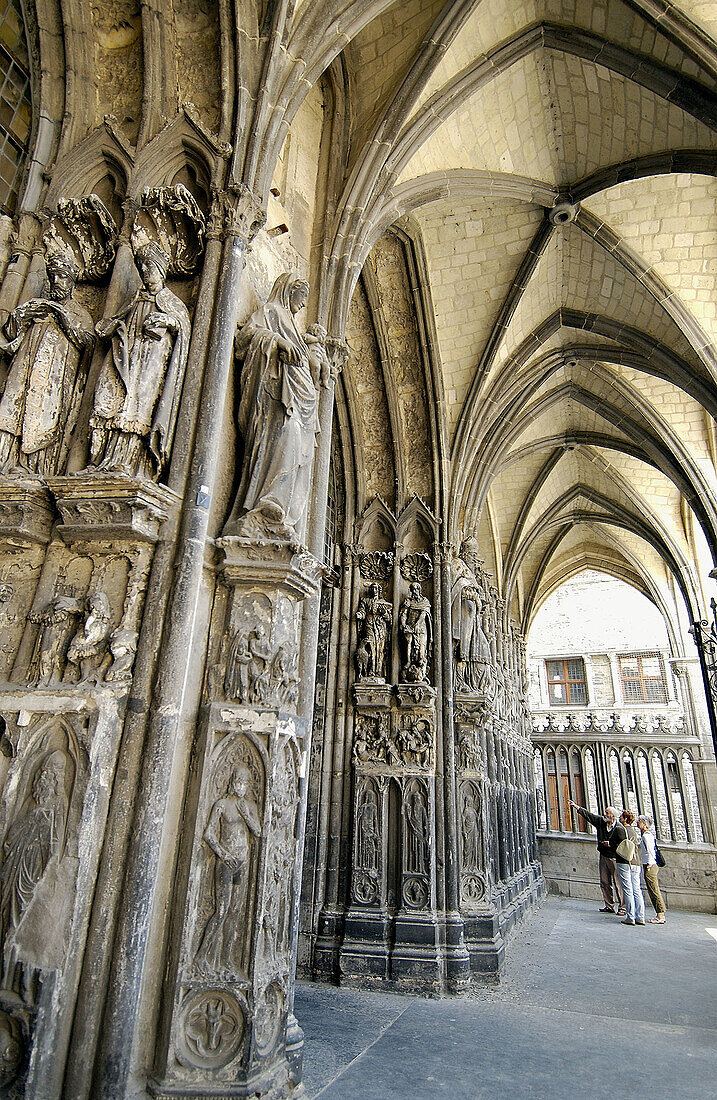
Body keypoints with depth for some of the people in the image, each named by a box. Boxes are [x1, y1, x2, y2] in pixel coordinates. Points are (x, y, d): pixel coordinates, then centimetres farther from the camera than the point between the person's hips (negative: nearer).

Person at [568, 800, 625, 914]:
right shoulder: (601, 821, 3)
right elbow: (588, 815, 5)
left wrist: (611, 844, -20)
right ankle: (609, 906, 19)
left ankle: (622, 907, 8)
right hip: (603, 857, 6)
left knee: (618, 884, -2)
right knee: (604, 882, 9)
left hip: (614, 858, -6)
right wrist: (576, 806, 1)